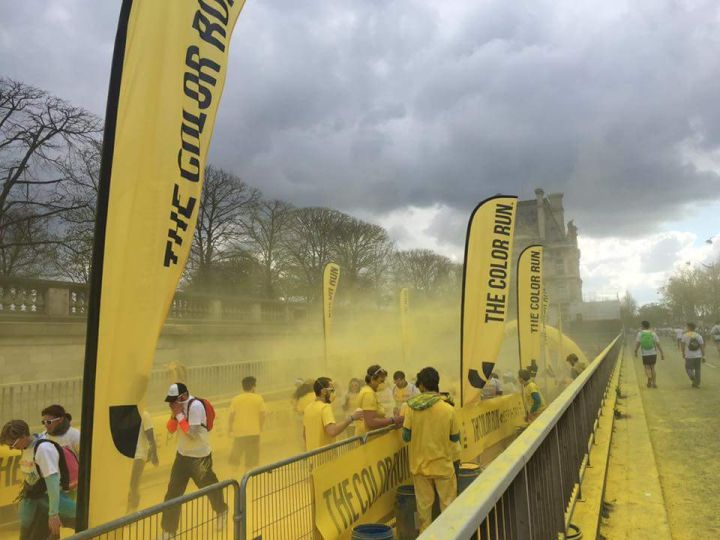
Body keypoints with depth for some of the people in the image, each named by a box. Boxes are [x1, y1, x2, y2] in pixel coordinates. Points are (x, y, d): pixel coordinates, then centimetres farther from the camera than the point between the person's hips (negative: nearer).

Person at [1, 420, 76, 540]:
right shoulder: (25, 448, 2)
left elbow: (52, 482, -26)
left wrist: (53, 514, -28)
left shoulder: (44, 449, -23)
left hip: (47, 501, -8)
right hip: (31, 502, 8)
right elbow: (28, 477, 12)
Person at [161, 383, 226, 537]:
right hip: (182, 454, 6)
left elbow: (192, 434, -28)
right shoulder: (178, 405, -1)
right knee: (172, 494, 2)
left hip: (199, 456, -6)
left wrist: (179, 415, -26)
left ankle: (221, 510, 44)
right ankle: (168, 530, 13)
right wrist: (174, 415, -15)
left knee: (209, 487, 15)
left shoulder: (196, 406, -25)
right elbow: (171, 429, 2)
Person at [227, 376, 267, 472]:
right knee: (251, 461, 8)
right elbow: (263, 414, -4)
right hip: (253, 432, -1)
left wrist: (229, 429, 11)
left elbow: (231, 415, -2)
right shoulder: (258, 398, -2)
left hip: (238, 432, 1)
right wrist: (260, 426, 11)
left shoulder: (236, 399, -1)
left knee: (235, 459, 15)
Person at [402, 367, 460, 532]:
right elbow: (455, 438, -3)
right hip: (443, 465, -1)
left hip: (420, 464, 2)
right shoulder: (448, 409, -14)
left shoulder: (411, 408, -12)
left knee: (424, 505, 14)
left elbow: (406, 436, -7)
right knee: (448, 504, 14)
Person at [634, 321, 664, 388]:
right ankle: (654, 383, 16)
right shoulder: (653, 333, 3)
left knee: (647, 367, 9)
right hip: (653, 353, 2)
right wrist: (662, 353, 5)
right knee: (652, 367, 16)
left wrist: (635, 352, 2)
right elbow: (658, 344, 0)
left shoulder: (640, 333, -2)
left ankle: (649, 377, -21)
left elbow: (637, 344, -9)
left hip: (645, 354, -2)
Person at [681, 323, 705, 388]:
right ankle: (697, 383, 15)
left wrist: (683, 353, 9)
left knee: (689, 368, 11)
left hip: (689, 356, -2)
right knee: (697, 369, 12)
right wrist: (703, 356, 7)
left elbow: (682, 345, -4)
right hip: (698, 355, 2)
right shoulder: (699, 336, 1)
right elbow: (702, 346, -1)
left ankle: (692, 378, -15)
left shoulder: (685, 335, -4)